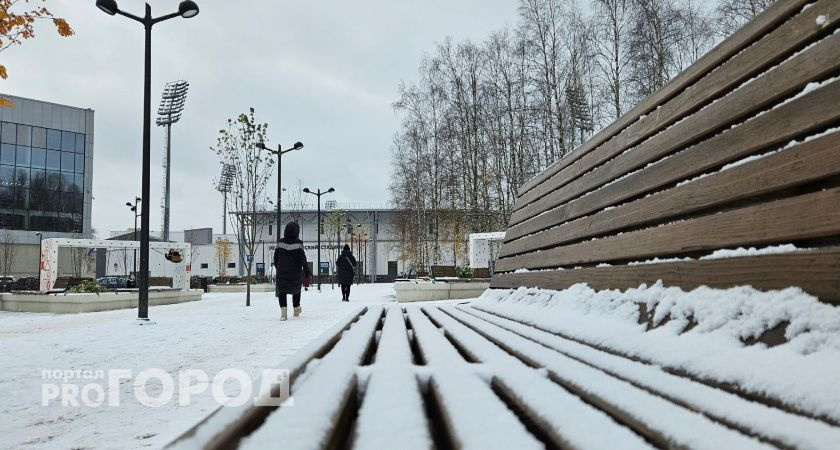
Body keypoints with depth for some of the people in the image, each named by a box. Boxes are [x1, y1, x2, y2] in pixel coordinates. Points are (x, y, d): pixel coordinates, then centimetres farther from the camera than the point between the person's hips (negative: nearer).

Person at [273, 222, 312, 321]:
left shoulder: (280, 243, -2)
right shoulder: (298, 243, -11)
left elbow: (276, 258, 5)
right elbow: (303, 259, -13)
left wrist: (278, 269, 20)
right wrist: (307, 271, -7)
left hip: (282, 272, 1)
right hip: (296, 273, 0)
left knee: (281, 290, 5)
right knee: (296, 290, 20)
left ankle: (283, 310, -15)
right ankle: (296, 309, 34)